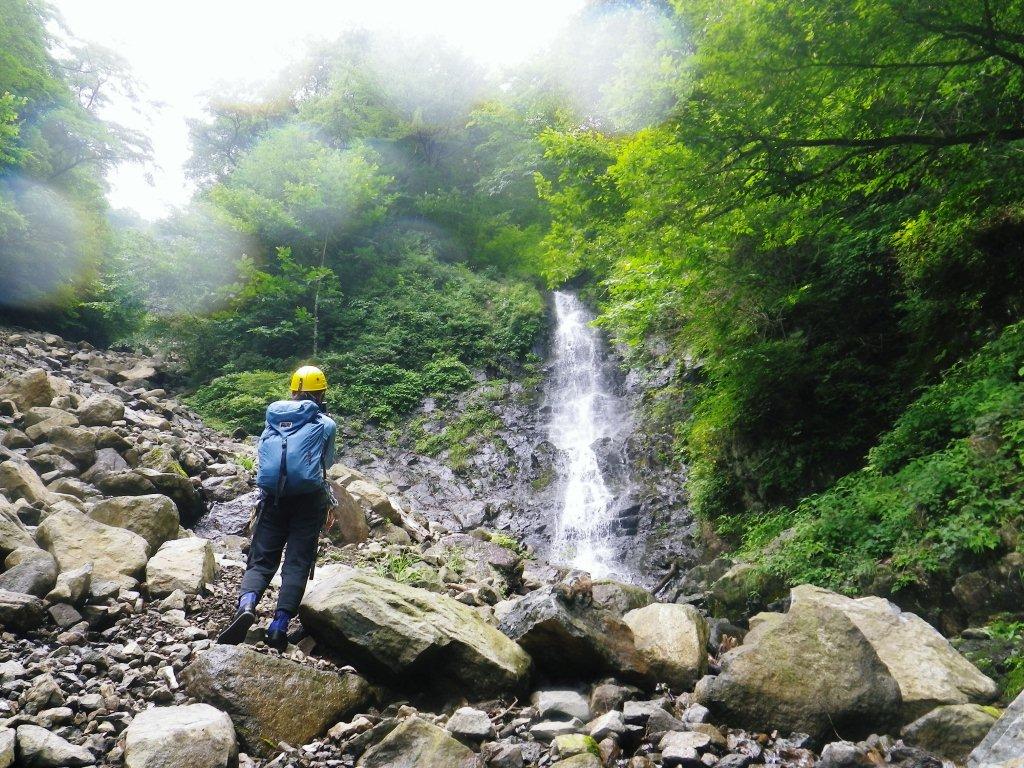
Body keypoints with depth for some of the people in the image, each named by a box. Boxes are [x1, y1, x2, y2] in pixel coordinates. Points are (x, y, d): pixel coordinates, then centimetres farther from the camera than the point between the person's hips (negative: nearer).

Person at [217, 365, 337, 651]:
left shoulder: (273, 417, 16)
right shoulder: (326, 424, 7)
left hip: (272, 496, 2)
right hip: (309, 497, -2)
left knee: (261, 559, 6)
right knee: (297, 562, 2)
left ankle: (246, 605, -21)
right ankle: (279, 626, -11)